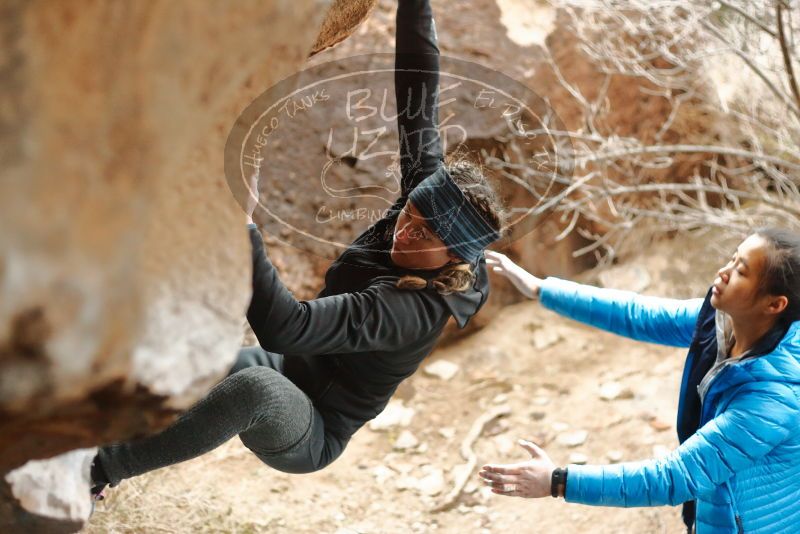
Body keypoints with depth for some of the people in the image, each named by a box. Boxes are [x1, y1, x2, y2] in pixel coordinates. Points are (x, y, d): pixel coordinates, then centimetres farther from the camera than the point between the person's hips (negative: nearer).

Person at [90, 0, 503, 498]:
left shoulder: (419, 310, -32)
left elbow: (284, 326, -43)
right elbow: (418, 96, -6)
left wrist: (239, 227, -50)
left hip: (311, 438, -9)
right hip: (290, 373, 9)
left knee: (254, 386, -43)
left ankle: (95, 471, -35)